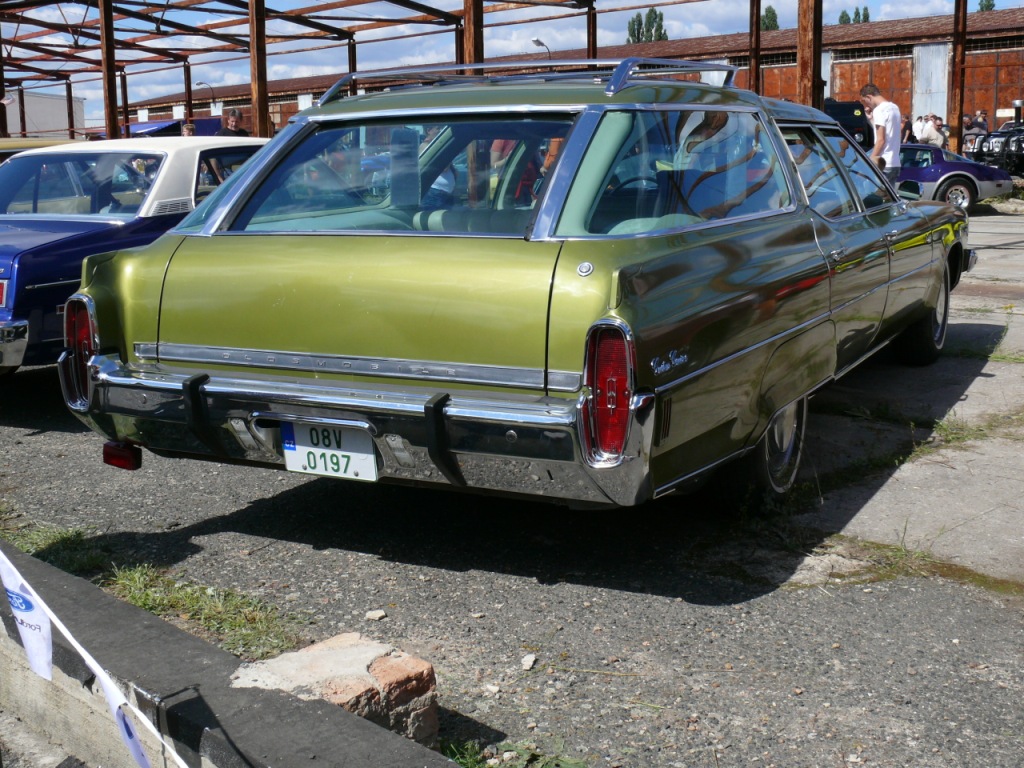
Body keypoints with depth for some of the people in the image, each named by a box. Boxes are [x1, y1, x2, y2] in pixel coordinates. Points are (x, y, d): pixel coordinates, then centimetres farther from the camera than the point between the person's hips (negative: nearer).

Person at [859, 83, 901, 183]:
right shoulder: (894, 107, 16)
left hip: (883, 164, -9)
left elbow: (880, 140, -17)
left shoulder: (879, 110, -12)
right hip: (895, 163, 9)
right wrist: (872, 117, 15)